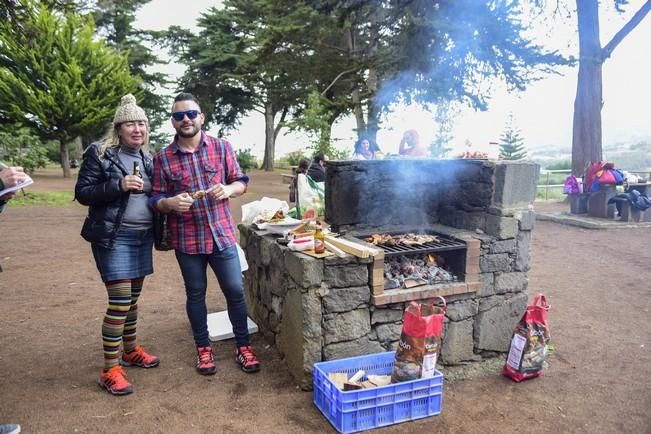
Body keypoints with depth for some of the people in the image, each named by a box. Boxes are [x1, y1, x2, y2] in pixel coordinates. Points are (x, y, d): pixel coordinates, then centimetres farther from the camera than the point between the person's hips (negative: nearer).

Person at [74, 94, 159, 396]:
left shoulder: (146, 158, 11)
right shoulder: (99, 153, -7)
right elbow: (82, 193, -9)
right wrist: (118, 185, -21)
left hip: (142, 236, 6)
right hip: (113, 237, -6)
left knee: (133, 297, 15)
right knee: (119, 300, -9)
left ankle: (130, 351, 32)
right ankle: (110, 371, 3)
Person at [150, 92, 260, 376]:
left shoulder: (222, 147, 0)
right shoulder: (163, 158, -1)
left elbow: (241, 181, 5)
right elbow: (156, 198, 2)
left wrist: (228, 189, -17)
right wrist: (170, 203, -21)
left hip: (222, 234, 0)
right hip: (187, 240, 0)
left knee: (235, 291, 4)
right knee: (195, 294, 13)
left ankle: (243, 346, 22)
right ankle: (203, 348, 30)